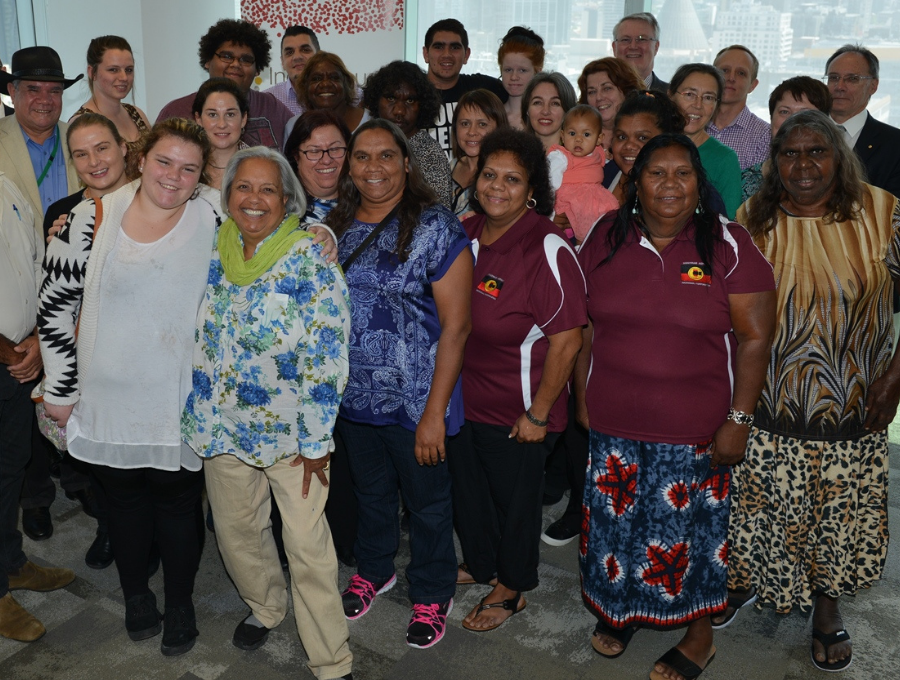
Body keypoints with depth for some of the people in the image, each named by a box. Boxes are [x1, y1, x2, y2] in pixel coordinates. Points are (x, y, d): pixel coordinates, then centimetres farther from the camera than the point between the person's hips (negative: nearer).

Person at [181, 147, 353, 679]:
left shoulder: (310, 260, -14)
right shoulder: (214, 252, 2)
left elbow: (327, 357, -16)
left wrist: (315, 440, -16)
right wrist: (199, 416, 12)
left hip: (289, 431, -5)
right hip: (223, 425, 6)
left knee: (308, 545, -1)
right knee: (235, 529, 20)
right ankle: (266, 606, 48)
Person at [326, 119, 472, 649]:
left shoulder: (436, 228, -15)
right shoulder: (336, 226, 2)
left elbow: (455, 325, -16)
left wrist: (436, 410, -19)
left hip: (415, 401, -4)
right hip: (353, 395, 5)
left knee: (427, 502, 13)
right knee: (371, 491, 24)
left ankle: (432, 594, 37)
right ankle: (374, 569, 49)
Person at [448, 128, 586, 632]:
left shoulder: (547, 248, -22)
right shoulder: (467, 233, 0)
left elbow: (567, 338, -22)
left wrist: (538, 414, -19)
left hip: (517, 412, -7)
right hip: (462, 398, 7)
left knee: (515, 497, 14)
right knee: (467, 487, 24)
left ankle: (513, 588, 39)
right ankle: (479, 564, 51)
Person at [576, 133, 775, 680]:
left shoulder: (729, 245, -9)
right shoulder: (607, 238, 1)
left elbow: (755, 337, -9)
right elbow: (584, 324, 7)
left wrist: (738, 420, -12)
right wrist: (582, 398, 7)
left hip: (694, 429, -3)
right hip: (612, 425, 3)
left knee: (689, 530, 10)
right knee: (616, 520, 16)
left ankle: (699, 635, 33)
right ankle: (617, 608, 42)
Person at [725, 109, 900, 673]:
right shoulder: (752, 220, -2)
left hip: (853, 409, 0)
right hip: (768, 407, 0)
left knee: (841, 515, 11)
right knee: (756, 505, 10)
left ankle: (826, 603, 37)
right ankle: (745, 578, 39)